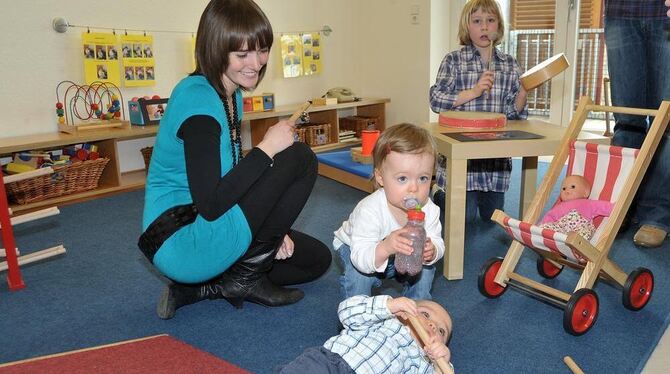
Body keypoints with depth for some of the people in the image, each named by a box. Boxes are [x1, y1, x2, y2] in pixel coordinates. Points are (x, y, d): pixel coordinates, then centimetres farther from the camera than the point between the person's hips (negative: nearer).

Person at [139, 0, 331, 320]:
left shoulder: (231, 95, 8)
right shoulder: (198, 99, -21)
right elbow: (210, 204, -27)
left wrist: (269, 229, 2)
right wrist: (266, 148, -21)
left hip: (204, 230, 9)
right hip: (180, 242, -9)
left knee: (318, 260, 14)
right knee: (300, 158, -14)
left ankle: (197, 288, 9)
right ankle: (246, 276, -3)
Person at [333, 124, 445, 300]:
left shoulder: (429, 209, -26)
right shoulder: (369, 211, -41)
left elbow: (437, 243, -17)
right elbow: (360, 260, -43)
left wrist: (431, 251, -42)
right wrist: (385, 248, -63)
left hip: (402, 254, 4)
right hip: (355, 247, -4)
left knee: (425, 269, -12)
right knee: (359, 274, -29)